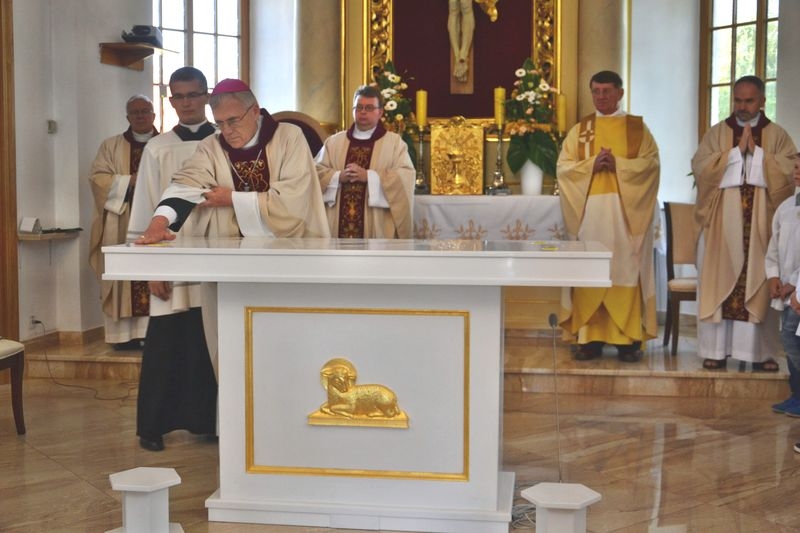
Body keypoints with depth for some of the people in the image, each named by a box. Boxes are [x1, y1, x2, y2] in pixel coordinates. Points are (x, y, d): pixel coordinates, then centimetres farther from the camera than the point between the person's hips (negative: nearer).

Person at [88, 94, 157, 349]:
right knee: (126, 277, -4)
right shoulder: (111, 146, 12)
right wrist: (131, 180, -12)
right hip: (123, 226, 0)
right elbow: (98, 178, 0)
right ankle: (124, 334, -2)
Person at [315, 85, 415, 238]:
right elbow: (316, 172, 9)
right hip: (339, 225, 3)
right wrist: (338, 176, -10)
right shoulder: (334, 142, 16)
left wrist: (370, 176, -15)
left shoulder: (395, 142, 7)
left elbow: (405, 177, -6)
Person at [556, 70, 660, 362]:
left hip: (625, 210, -1)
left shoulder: (637, 128, 10)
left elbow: (651, 162, -2)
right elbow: (563, 167, 5)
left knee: (625, 269, -3)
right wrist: (592, 164, -11)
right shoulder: (580, 130, 14)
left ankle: (629, 338, 1)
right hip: (589, 210, 2)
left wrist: (617, 164, -14)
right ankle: (590, 337, 2)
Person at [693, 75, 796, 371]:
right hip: (723, 220, 0)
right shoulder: (716, 133, 8)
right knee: (720, 281, -1)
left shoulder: (777, 135, 8)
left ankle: (760, 351, 6)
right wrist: (737, 150, -12)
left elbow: (790, 170, -5)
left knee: (759, 281, 0)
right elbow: (699, 167, -6)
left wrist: (756, 151, -12)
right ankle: (718, 348, 3)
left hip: (761, 221, 0)